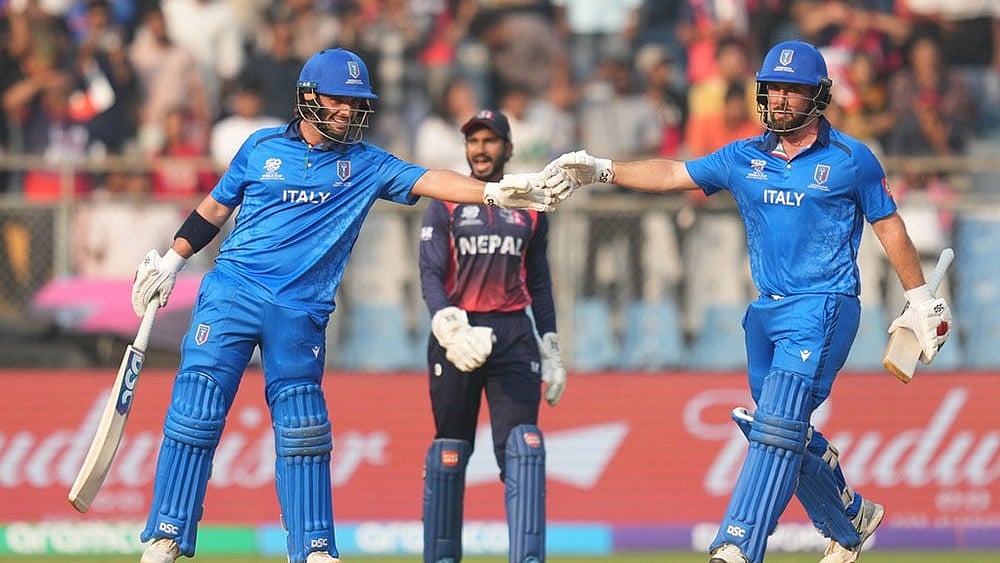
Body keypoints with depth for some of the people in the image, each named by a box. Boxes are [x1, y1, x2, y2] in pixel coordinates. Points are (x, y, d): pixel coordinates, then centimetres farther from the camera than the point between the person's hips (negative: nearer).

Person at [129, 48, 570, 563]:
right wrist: (172, 260, 12)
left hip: (301, 313, 1)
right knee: (195, 411, -9)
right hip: (232, 294, -1)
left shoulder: (365, 164, 6)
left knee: (303, 431, 2)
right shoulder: (263, 148, 5)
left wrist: (495, 192, -22)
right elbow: (215, 207, 16)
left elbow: (427, 181, -8)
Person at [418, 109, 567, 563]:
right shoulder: (444, 205, 5)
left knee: (522, 448, -12)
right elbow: (430, 274, -5)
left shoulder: (529, 209, 13)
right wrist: (448, 325, -22)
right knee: (450, 451, 3)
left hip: (513, 337, 1)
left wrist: (551, 351, 13)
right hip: (455, 333, -1)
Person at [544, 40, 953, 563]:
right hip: (766, 312, 6)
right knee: (788, 434, 12)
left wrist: (920, 300, 9)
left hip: (822, 309, -6)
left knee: (777, 426, -18)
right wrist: (602, 170, -3)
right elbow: (670, 175, 9)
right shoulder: (745, 158, 10)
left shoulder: (850, 159, -1)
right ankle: (850, 520, 35)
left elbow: (888, 226, 7)